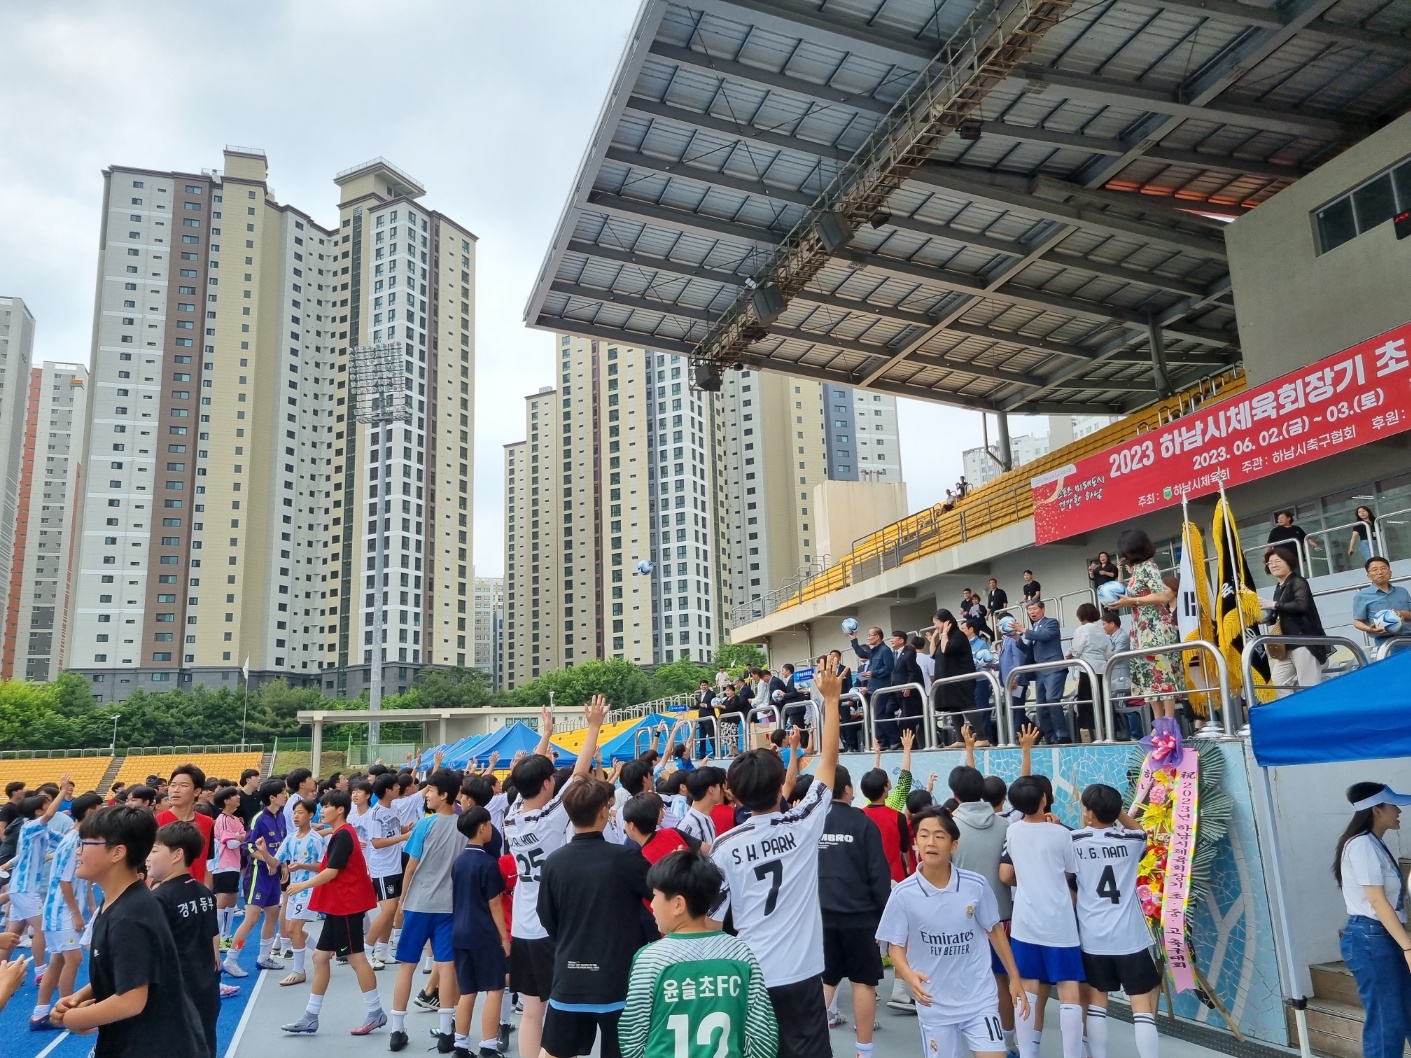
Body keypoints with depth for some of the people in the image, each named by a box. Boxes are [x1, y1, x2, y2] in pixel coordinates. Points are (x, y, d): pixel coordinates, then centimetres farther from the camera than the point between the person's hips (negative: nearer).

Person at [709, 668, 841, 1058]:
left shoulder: (724, 846, -7)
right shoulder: (802, 826, -7)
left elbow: (709, 918, -4)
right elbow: (829, 760, 2)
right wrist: (831, 698, 7)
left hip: (747, 977, 0)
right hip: (800, 973, 0)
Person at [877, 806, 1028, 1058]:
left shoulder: (976, 885, -11)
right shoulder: (903, 894, -13)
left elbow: (995, 930, 5)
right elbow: (895, 945, -5)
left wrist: (1014, 979, 9)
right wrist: (909, 976, -24)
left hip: (979, 998, 0)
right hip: (934, 1004, 0)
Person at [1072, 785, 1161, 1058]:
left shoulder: (1074, 841, -5)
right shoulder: (1131, 840, -2)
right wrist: (1114, 809, 15)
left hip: (1092, 938, 0)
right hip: (1130, 937, 0)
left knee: (1096, 1004, 12)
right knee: (1143, 1007, 4)